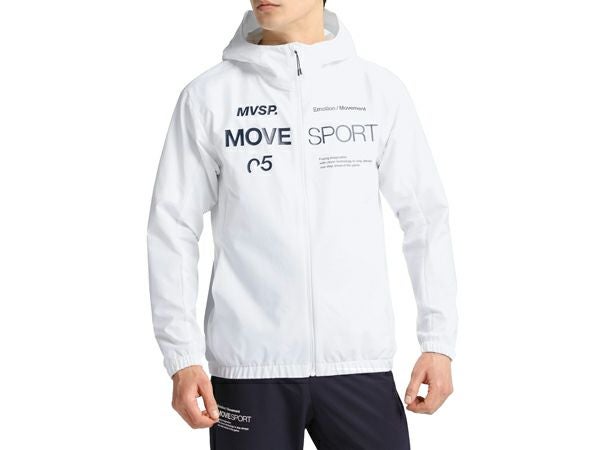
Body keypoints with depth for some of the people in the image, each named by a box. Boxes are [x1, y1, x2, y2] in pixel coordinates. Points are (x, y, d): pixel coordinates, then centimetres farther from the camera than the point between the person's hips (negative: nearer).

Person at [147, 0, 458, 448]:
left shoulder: (380, 89, 4)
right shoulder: (208, 96, 1)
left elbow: (425, 216, 7)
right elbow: (174, 228, 2)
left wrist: (438, 341, 2)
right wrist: (183, 356, -4)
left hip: (360, 362, 1)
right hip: (249, 365, 0)